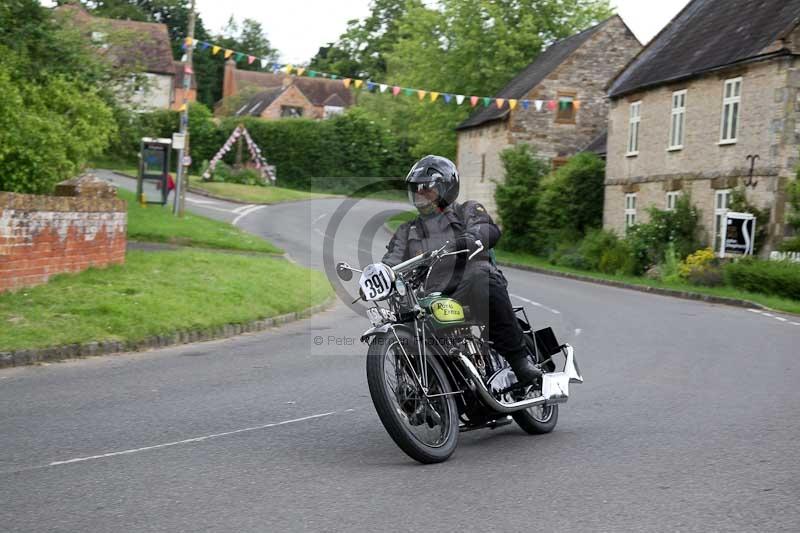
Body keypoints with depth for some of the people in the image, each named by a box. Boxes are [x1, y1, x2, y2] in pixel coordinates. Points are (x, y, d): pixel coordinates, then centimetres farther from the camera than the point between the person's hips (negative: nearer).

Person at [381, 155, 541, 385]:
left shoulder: (466, 210, 19)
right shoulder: (407, 231, 30)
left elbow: (489, 230, -3)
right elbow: (391, 262, 16)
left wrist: (467, 239, -26)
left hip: (471, 288, -3)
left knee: (483, 280, -38)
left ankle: (519, 358, -35)